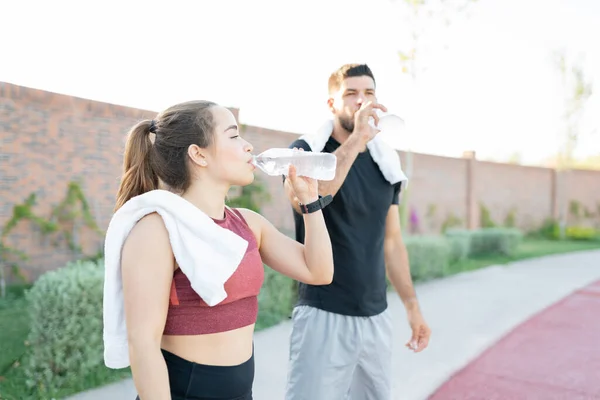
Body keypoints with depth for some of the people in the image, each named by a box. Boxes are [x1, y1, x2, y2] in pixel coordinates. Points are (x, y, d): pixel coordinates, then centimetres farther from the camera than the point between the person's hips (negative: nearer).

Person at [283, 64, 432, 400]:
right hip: (323, 315, -5)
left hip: (377, 316, 6)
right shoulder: (306, 151, -7)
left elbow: (391, 241, 13)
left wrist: (412, 305, 12)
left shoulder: (386, 163, 8)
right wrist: (356, 139, -30)